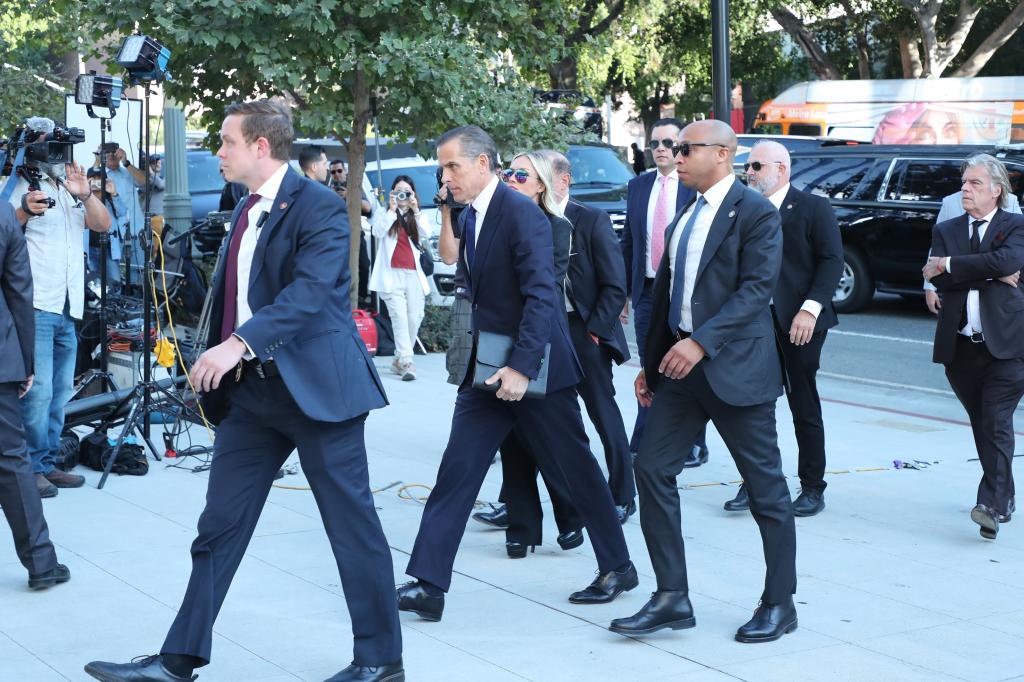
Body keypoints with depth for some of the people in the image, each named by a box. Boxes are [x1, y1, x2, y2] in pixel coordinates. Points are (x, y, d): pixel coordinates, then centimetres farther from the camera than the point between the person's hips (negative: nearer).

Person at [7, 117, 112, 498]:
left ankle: (48, 464, 17)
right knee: (38, 390, -12)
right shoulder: (23, 187, -1)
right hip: (36, 307, -7)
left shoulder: (71, 191, 18)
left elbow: (103, 225, 7)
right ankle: (31, 468, -5)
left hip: (69, 309, 7)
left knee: (60, 391, 10)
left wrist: (85, 195, -10)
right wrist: (24, 212, -31)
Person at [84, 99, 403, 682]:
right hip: (251, 389, 8)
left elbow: (311, 289, -26)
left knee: (352, 525, 1)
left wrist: (239, 343, -34)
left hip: (315, 386, -8)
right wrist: (219, 369, 19)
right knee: (219, 529, 9)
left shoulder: (320, 206, -12)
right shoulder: (247, 212, 15)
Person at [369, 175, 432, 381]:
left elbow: (427, 234, -2)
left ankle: (399, 360, 14)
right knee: (399, 317, -14)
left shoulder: (416, 218, 18)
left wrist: (416, 210, -8)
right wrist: (392, 210, -10)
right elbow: (378, 232, -7)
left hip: (414, 275, 3)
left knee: (414, 319, 0)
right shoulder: (386, 215, 12)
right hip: (392, 275, -3)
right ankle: (406, 363, -21)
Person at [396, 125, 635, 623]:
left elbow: (542, 295, -23)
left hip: (535, 368, -8)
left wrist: (521, 366, -28)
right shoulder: (469, 217, 10)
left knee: (576, 467, 7)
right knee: (457, 470, 1)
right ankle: (427, 586, 1)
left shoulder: (521, 213, -16)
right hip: (488, 368, 8)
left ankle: (617, 567, 24)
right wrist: (477, 357, 12)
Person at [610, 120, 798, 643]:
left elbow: (756, 288, -19)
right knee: (652, 469, 0)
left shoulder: (755, 212, -9)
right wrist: (651, 363, 17)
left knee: (765, 485, 2)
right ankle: (672, 598, 7)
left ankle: (780, 604, 14)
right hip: (682, 365, 8)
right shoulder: (684, 217, 15)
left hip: (735, 366, -8)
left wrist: (701, 341, -27)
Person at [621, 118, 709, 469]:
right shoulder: (637, 187, 8)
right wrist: (624, 290, 10)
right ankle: (643, 449, 13)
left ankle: (693, 446, 16)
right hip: (647, 292, 4)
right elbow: (628, 242, 12)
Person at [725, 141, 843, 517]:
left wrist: (810, 308, -18)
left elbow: (832, 261, -9)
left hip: (798, 321, -4)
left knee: (804, 406, 5)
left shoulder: (813, 207, -3)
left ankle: (812, 487, 15)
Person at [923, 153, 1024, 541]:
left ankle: (992, 504, -15)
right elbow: (939, 278, -5)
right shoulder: (946, 230, 12)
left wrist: (950, 264, -13)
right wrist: (992, 275, -13)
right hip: (960, 346, 4)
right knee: (982, 425, 11)